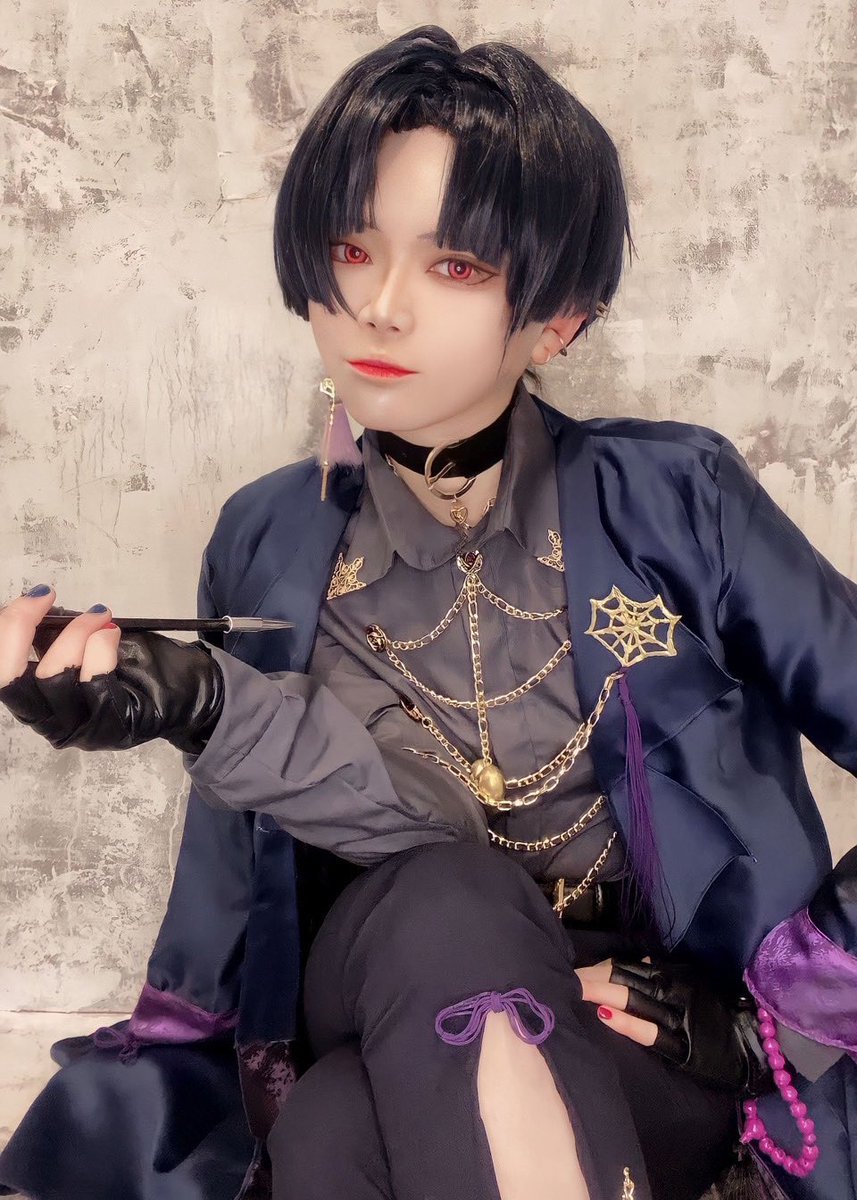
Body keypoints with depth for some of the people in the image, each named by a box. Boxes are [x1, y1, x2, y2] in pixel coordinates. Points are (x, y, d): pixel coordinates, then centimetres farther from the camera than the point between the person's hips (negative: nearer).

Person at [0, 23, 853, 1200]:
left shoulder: (672, 497, -7)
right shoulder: (269, 545, -3)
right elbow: (437, 853, -9)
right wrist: (197, 704, -25)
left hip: (657, 1033, -2)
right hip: (396, 1008, 3)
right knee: (440, 907, -33)